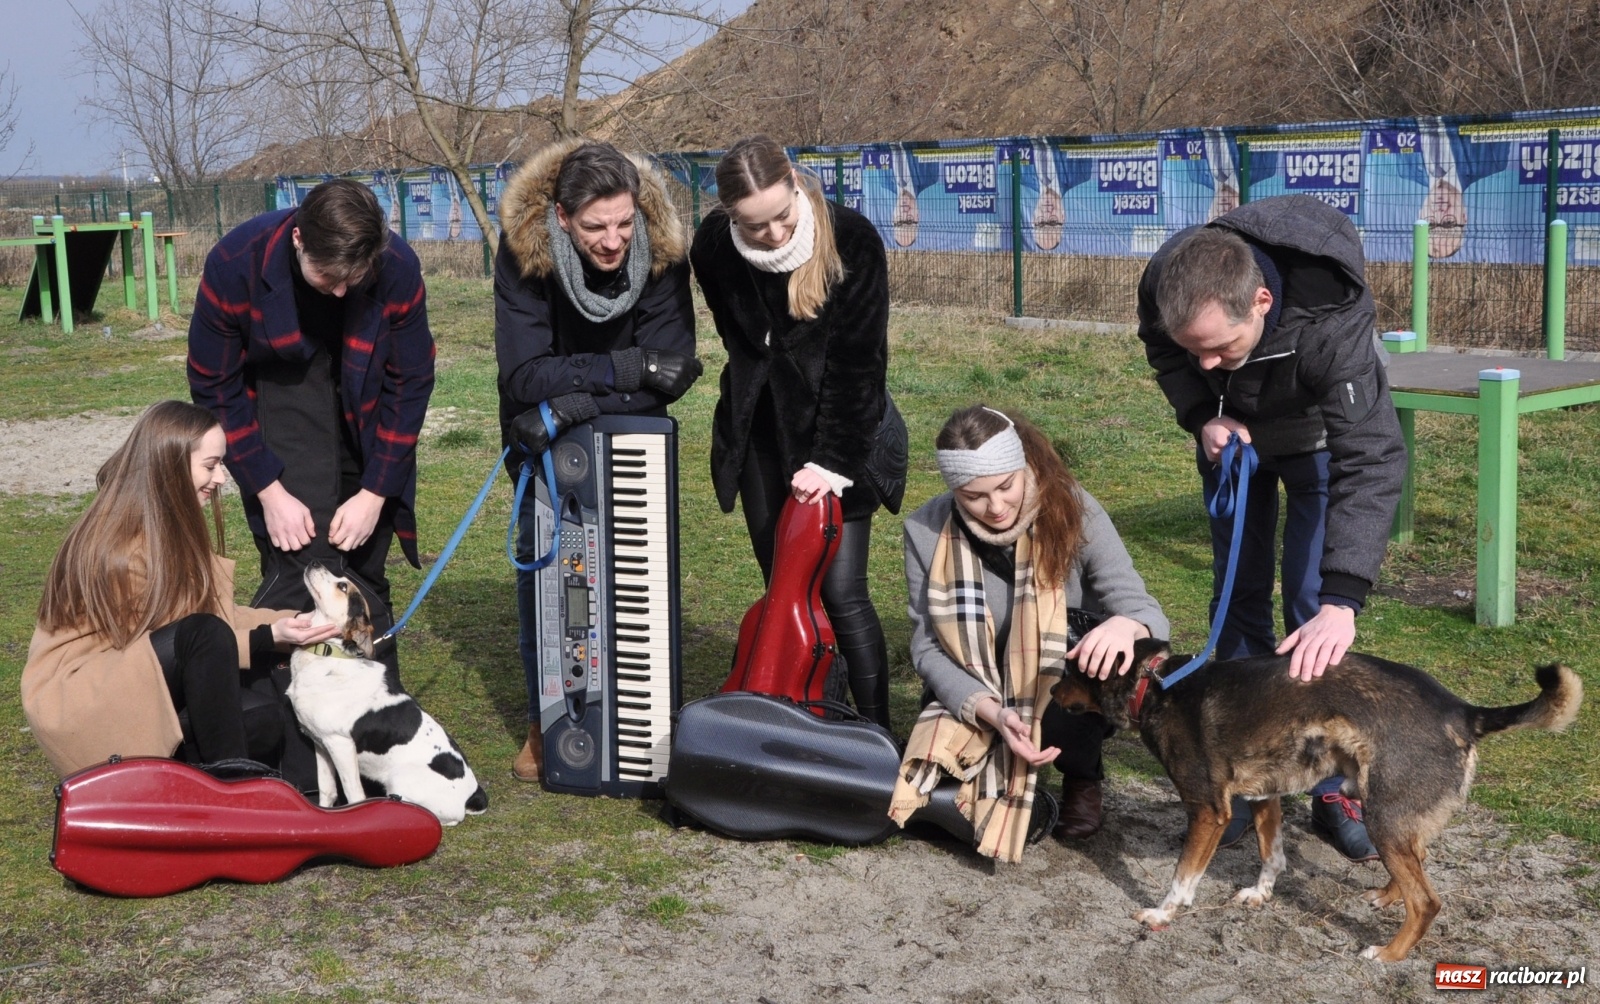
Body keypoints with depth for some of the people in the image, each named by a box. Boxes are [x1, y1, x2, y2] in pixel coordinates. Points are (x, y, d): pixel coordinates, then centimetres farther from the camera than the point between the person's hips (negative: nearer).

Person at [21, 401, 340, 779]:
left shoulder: (167, 523, 3)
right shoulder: (122, 549, -24)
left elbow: (215, 612, 2)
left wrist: (290, 622, -8)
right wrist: (269, 637, -22)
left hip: (128, 676, 8)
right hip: (77, 697, -8)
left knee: (265, 720, -14)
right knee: (206, 635, -31)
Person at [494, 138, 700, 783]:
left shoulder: (661, 249, -26)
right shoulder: (523, 246, -29)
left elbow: (670, 371, -27)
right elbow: (524, 375, -32)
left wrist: (573, 403, -37)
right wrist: (627, 368, -39)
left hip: (630, 430, 1)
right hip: (543, 434, -1)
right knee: (541, 559, -5)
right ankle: (544, 721, 7)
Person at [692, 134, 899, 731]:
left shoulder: (853, 241, -21)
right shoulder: (714, 247, -10)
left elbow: (858, 362, -19)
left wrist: (832, 459, -23)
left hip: (840, 431, -4)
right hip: (760, 433, 4)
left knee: (841, 590, -10)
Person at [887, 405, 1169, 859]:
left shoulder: (1072, 512, -18)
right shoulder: (927, 532, -15)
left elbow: (1145, 610, -20)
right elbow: (928, 647, -13)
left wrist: (1126, 626, -46)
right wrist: (992, 712, -31)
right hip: (973, 698, 1)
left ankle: (1082, 773, -1)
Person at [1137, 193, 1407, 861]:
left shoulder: (1336, 322, -44)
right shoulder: (1167, 285, -33)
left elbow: (1370, 462, -47)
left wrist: (1342, 602, -55)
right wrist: (1202, 415, -24)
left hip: (1319, 438, -3)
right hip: (1233, 434, 3)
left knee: (1314, 605, -8)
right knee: (1238, 595, 4)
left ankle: (1333, 789, 4)